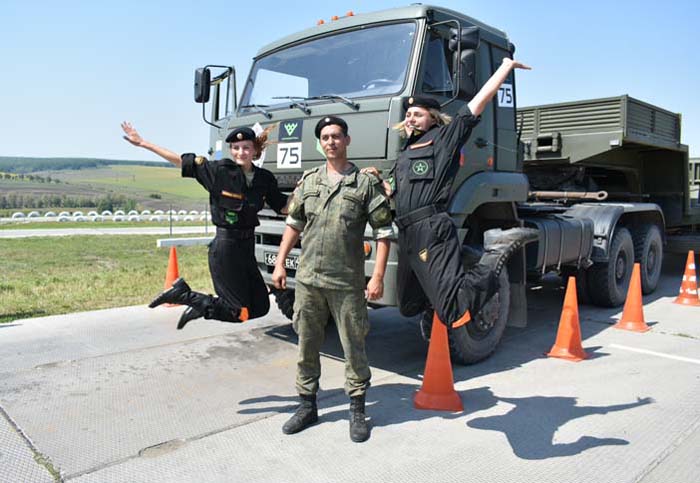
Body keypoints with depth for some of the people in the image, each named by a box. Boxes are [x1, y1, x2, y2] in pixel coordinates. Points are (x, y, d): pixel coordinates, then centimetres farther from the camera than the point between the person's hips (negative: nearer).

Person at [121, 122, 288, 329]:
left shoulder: (265, 179, 2)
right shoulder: (219, 170, -11)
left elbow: (285, 207, 10)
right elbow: (181, 160, -5)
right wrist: (142, 143, -4)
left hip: (247, 247, 6)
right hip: (225, 247, -6)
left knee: (260, 307, 11)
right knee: (241, 312, -2)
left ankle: (198, 306, 21)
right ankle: (184, 294, 12)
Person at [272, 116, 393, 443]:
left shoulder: (367, 183, -2)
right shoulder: (309, 180, 10)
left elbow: (383, 232, -4)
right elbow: (294, 224, 15)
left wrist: (378, 277, -10)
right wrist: (280, 263, 9)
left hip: (347, 283, -3)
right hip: (308, 280, 4)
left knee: (354, 348, 6)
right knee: (306, 346, 12)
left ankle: (357, 411, 22)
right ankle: (307, 406, 28)